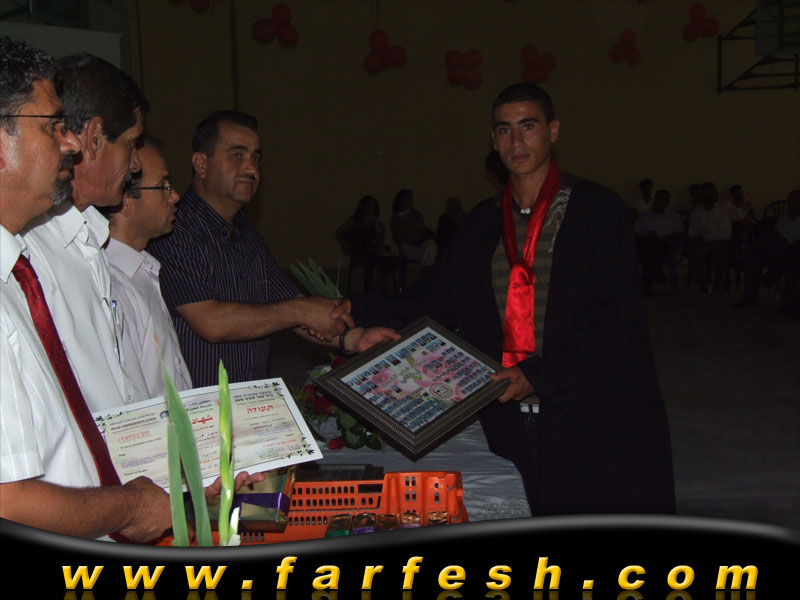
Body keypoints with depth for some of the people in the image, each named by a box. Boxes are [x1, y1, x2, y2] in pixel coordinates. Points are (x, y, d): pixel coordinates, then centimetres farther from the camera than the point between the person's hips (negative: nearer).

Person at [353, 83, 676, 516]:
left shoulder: (597, 209, -1)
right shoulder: (482, 224, 13)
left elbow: (617, 316, -9)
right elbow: (432, 303, 10)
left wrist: (538, 375, -16)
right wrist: (352, 314, -3)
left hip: (593, 418, -3)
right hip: (512, 424, 3)